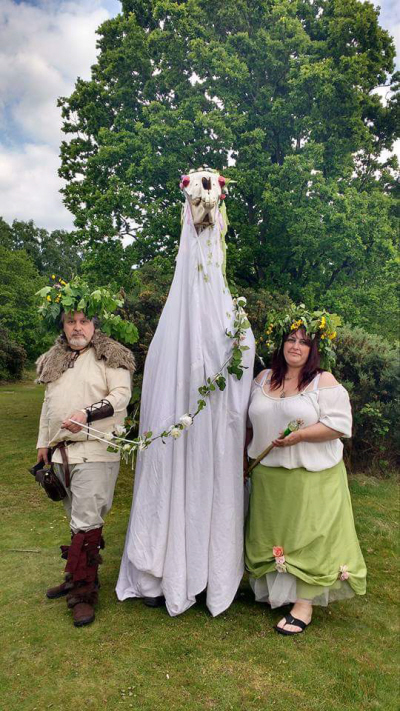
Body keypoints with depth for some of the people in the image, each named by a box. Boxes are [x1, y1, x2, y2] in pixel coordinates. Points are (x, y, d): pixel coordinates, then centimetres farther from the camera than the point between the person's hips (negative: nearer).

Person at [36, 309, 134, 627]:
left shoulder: (110, 357, -3)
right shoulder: (54, 360, 17)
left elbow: (122, 394, -13)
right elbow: (48, 402, 22)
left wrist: (87, 413, -25)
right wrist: (43, 442, 21)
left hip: (94, 451, -6)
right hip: (62, 451, 6)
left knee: (87, 522, -6)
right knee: (77, 518, 15)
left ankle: (83, 592, 5)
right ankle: (78, 577, 29)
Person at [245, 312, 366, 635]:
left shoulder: (324, 381, -8)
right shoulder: (264, 378, 8)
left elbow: (340, 424, -14)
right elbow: (251, 421, 16)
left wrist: (300, 435, -24)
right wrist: (246, 458, 13)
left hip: (311, 477, -5)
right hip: (268, 475, 5)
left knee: (308, 536, 1)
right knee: (271, 534, 15)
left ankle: (305, 603, 13)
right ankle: (275, 591, 33)